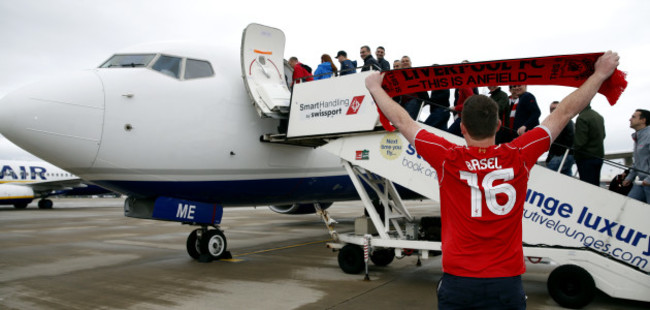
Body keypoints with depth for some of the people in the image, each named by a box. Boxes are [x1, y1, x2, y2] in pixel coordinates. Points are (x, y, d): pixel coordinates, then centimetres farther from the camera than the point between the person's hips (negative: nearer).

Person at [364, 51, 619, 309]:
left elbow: (401, 121, 0)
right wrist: (600, 74, 17)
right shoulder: (518, 157, -8)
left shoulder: (448, 159, -10)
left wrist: (374, 87, 14)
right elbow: (564, 113, 4)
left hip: (457, 281, 0)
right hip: (506, 281, 1)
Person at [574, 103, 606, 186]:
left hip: (586, 158, -9)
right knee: (596, 185, 16)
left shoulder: (582, 118, -19)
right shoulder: (599, 116, 10)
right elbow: (603, 135, 19)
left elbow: (579, 142, -20)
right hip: (599, 156, 9)